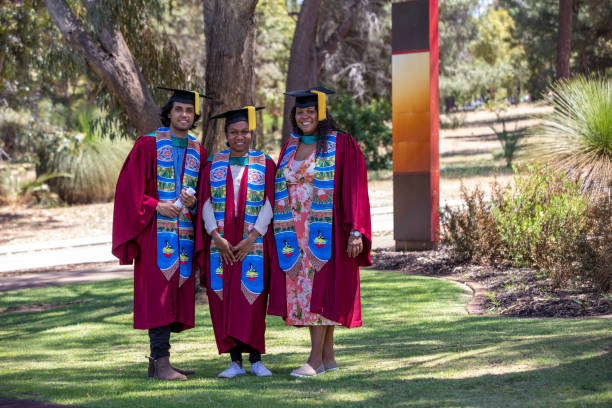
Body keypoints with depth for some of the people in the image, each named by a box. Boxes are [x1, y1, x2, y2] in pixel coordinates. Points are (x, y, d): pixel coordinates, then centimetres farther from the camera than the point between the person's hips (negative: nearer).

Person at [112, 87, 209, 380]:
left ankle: (156, 361, 12)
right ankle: (161, 362, -11)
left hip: (185, 232, 5)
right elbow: (129, 187, -3)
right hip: (156, 232, -5)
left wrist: (193, 202, -4)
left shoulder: (198, 152, 15)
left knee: (179, 291, 4)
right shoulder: (148, 145, 1)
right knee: (159, 292, -11)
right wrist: (156, 206, -15)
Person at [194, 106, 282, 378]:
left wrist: (252, 238, -12)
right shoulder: (213, 164, 9)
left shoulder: (265, 164, 4)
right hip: (220, 243, 2)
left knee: (252, 299, -5)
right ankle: (235, 361, 5)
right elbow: (205, 203, 4)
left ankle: (255, 359, 3)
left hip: (254, 242, -2)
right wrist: (216, 236, -9)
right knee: (224, 301, -1)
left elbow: (269, 203, -3)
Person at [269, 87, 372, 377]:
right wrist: (280, 232, 11)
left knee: (320, 288, -10)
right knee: (304, 290, 4)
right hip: (297, 233, 6)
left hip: (326, 230, -6)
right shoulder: (290, 147, 15)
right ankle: (328, 357, 11)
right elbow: (281, 190, 17)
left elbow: (354, 190, -7)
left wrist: (356, 231, -15)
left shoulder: (341, 144, -3)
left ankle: (315, 358, -7)